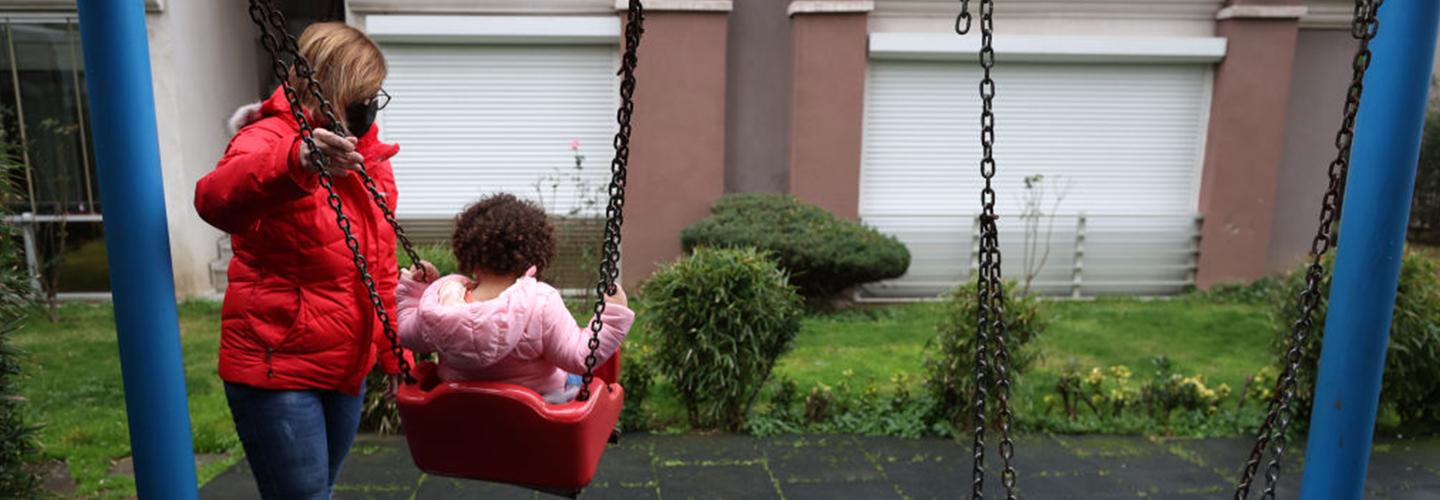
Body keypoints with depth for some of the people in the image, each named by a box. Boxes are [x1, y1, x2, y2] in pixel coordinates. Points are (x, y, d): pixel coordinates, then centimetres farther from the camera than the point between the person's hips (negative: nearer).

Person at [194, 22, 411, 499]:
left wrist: (397, 358, 11)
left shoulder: (369, 157, 9)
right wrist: (296, 161, -54)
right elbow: (214, 200, -36)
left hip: (347, 369, 7)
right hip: (277, 368, -7)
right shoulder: (270, 137, -12)